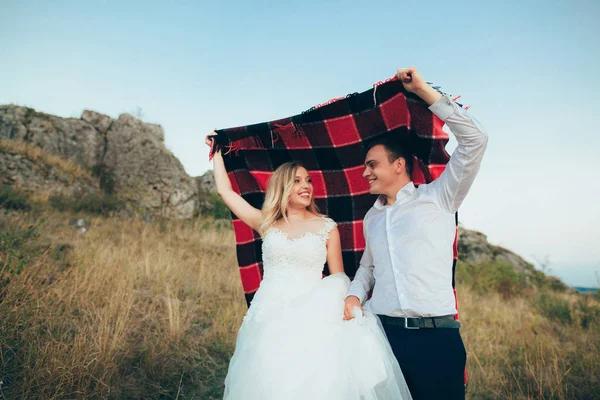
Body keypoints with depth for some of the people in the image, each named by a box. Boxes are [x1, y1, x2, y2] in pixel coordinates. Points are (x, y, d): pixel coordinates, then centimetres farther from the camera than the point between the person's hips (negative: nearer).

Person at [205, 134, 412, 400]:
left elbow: (338, 278, 5)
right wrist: (217, 152, 19)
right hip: (268, 318, 2)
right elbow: (225, 190, 11)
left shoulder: (327, 228, 3)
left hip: (311, 319, -1)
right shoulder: (266, 225, 6)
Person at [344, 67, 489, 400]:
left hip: (437, 336, -4)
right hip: (383, 333, 4)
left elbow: (474, 140, -7)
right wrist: (354, 295, 4)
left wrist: (424, 90, -8)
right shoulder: (371, 218, 16)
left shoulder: (437, 197, 1)